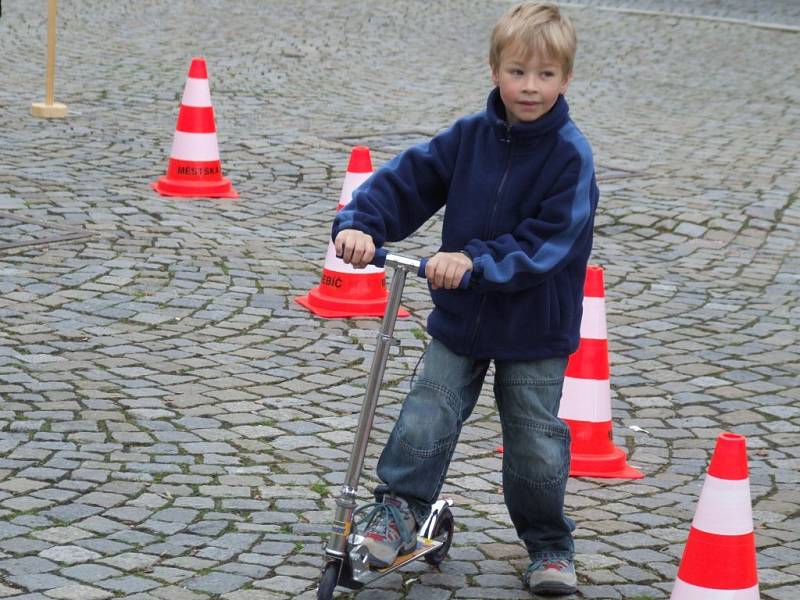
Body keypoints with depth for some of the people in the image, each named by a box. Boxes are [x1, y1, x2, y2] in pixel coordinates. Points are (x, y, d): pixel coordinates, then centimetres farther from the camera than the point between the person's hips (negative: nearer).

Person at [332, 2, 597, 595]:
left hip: (535, 328, -3)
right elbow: (408, 179, -6)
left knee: (536, 443, 7)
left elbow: (545, 242, -25)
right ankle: (398, 511, 13)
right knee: (427, 417, -3)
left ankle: (550, 544, 25)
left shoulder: (571, 156, -17)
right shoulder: (469, 136, -4)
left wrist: (475, 261, -36)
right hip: (460, 314, 3)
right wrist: (359, 224, -23)